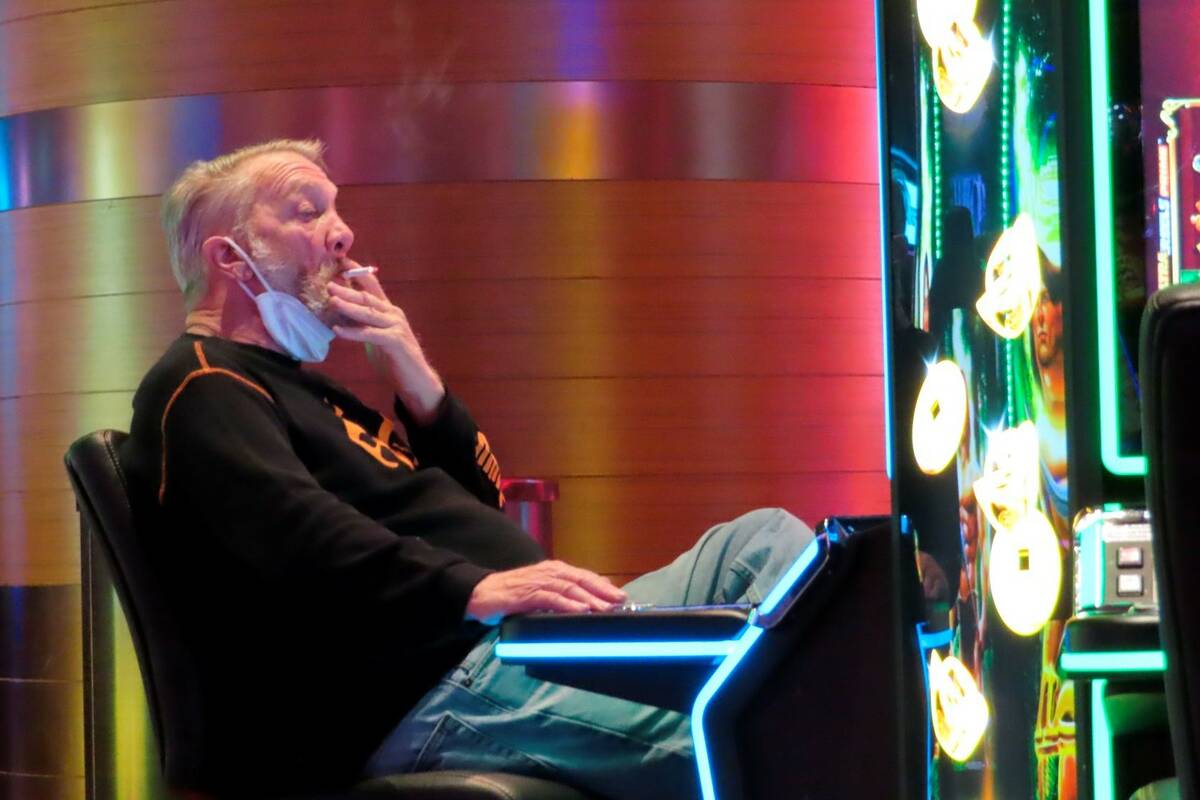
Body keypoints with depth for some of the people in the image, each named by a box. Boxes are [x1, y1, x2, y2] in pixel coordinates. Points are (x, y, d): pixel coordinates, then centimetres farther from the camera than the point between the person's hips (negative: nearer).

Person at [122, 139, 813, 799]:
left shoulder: (294, 386, 30)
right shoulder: (202, 390, -2)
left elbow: (481, 498, 28)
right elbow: (297, 539, -23)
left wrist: (418, 382, 9)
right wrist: (478, 590, -38)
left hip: (511, 640, 10)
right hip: (423, 693, -10)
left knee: (766, 542, 0)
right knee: (709, 739, -31)